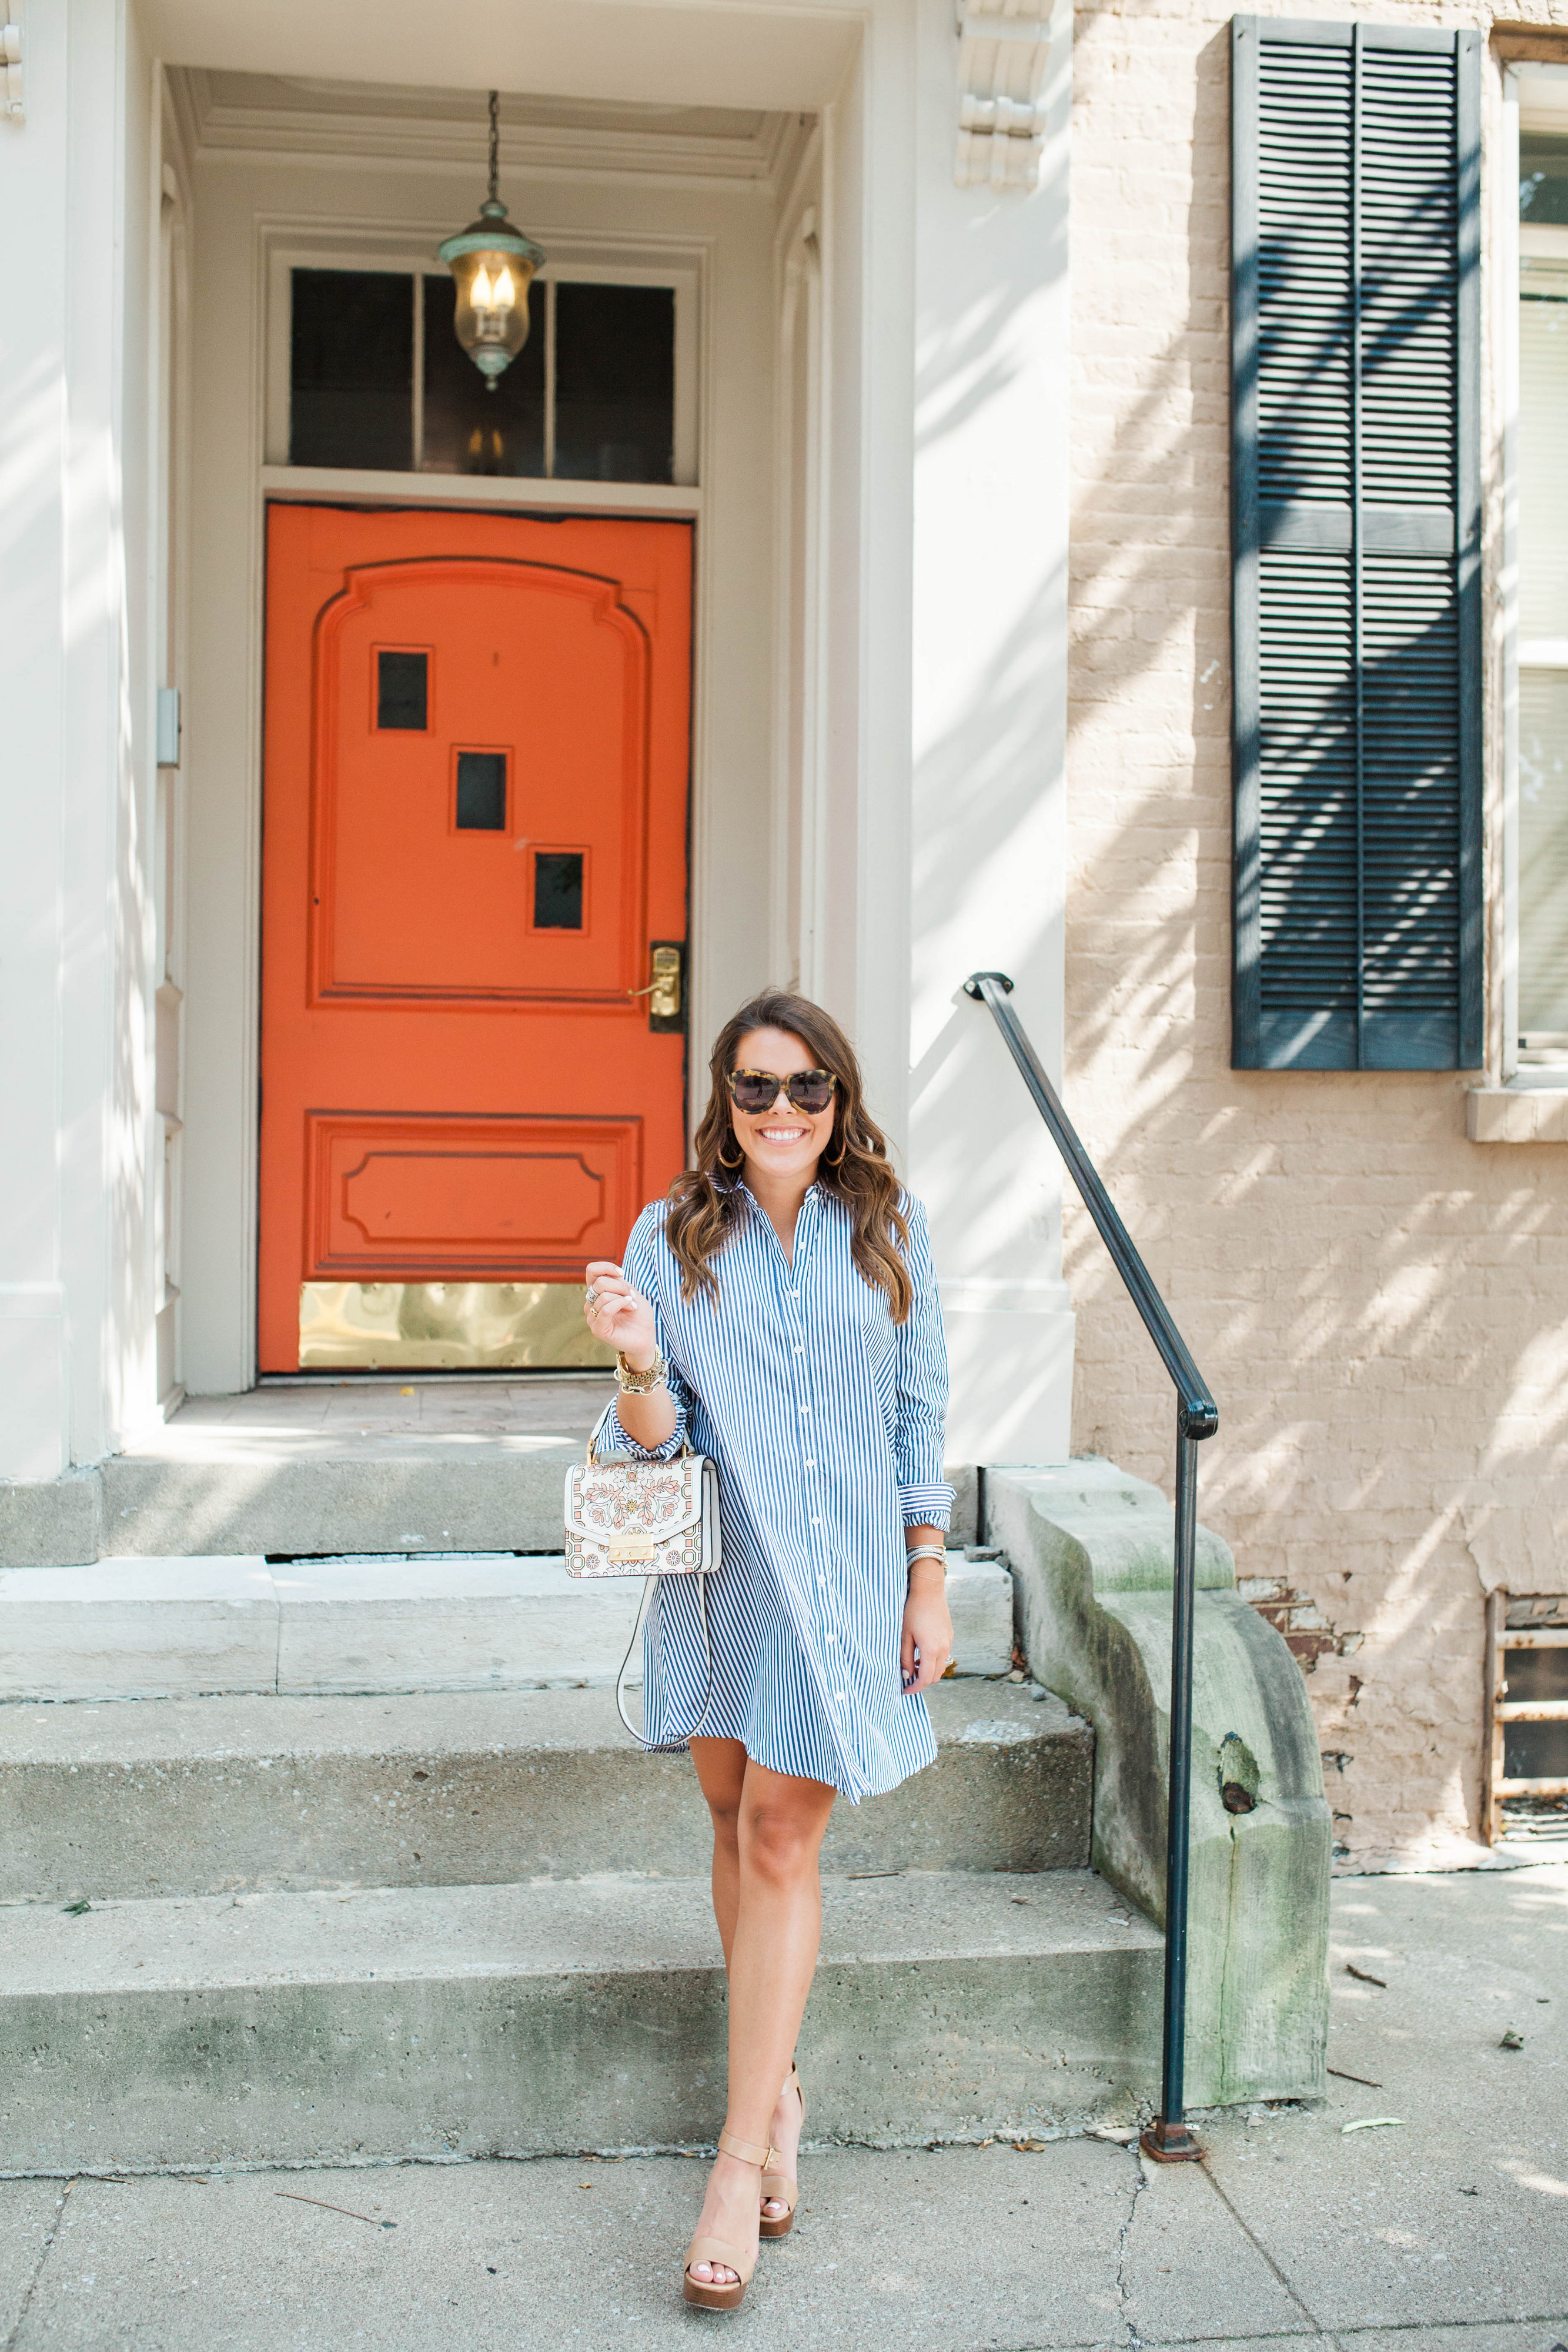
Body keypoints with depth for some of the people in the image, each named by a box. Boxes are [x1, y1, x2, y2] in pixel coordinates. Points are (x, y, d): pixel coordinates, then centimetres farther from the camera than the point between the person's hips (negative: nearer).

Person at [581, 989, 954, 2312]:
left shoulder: (889, 1228, 0)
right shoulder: (672, 1237, 1)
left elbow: (923, 1414, 4)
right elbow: (659, 1442, 1)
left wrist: (929, 1584, 1)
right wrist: (638, 1364, -21)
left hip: (845, 1570, -2)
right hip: (719, 1566, 2)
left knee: (781, 1839, -4)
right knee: (737, 1820, 13)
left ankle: (743, 2156, 5)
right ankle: (778, 2089, 32)